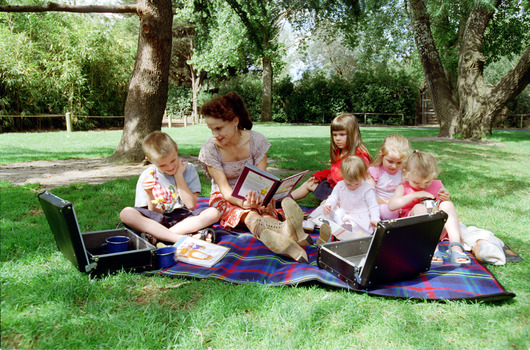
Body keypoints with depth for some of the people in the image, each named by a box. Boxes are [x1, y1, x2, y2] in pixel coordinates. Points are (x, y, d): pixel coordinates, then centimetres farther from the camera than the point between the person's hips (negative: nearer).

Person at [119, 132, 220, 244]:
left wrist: (178, 175, -8)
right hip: (158, 220, 0)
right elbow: (154, 213, -4)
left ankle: (154, 237, -30)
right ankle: (181, 238, -38)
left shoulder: (188, 169, 1)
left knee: (213, 213, -27)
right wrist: (149, 194, -22)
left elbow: (191, 204, -7)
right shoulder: (147, 176, -2)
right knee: (126, 213, -27)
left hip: (183, 218, 1)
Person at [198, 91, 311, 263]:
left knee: (266, 213, -35)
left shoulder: (256, 141, -10)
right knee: (249, 215, -37)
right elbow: (224, 187, -20)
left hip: (252, 195, 2)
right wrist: (244, 203, -42)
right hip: (225, 198, -2)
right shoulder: (209, 150, -13)